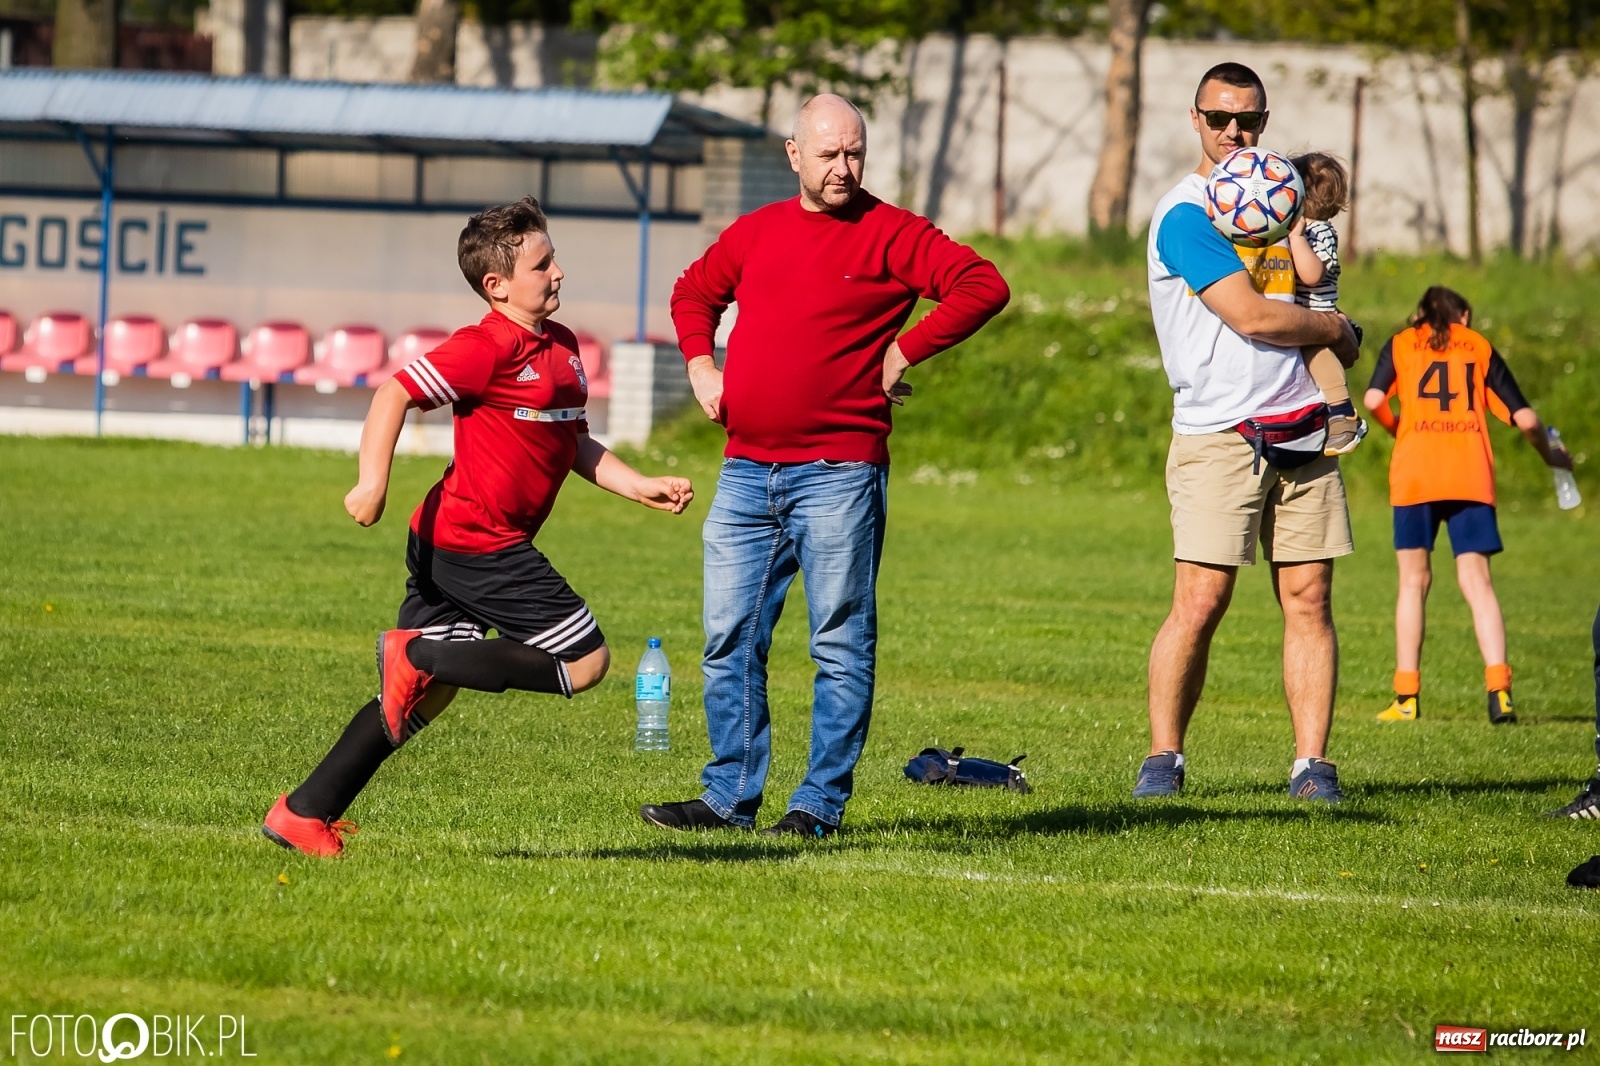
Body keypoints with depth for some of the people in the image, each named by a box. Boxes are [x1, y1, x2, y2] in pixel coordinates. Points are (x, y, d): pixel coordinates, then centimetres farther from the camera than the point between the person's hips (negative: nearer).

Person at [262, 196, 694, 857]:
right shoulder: (487, 349, -13)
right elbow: (394, 394, -16)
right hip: (477, 546, -10)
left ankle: (304, 814, 11)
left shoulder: (561, 347, 16)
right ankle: (420, 654, -9)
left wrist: (642, 488, 14)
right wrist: (372, 482, -25)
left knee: (424, 696, 10)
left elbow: (576, 445, 25)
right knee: (585, 661, -8)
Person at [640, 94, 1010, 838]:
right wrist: (700, 364, 14)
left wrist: (906, 350, -13)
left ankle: (821, 803, 2)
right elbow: (693, 293, 31)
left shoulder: (891, 234, -2)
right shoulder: (756, 232, 14)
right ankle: (730, 797, 12)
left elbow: (983, 286, -12)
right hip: (747, 473, 5)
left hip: (839, 473, -5)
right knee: (730, 643, 6)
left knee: (841, 646, -2)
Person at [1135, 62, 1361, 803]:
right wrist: (1336, 329, 2)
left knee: (1308, 599, 0)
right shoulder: (1185, 214, -7)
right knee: (1200, 603, -10)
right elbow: (1252, 316, -12)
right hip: (1218, 433, -6)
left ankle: (1311, 763, 0)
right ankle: (1163, 757, 1)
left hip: (1300, 429, 6)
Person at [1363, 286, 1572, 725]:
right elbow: (1524, 418, 10)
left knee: (1414, 579, 8)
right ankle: (1498, 688, -16)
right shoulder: (1480, 347, 16)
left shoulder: (1400, 344, 15)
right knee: (1476, 579, 0)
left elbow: (1374, 400, -3)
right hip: (1471, 474, 0)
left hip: (1415, 473, 0)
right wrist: (1550, 454, 28)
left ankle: (1406, 696, 6)